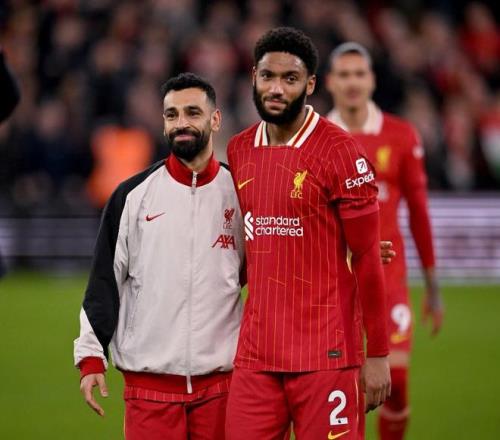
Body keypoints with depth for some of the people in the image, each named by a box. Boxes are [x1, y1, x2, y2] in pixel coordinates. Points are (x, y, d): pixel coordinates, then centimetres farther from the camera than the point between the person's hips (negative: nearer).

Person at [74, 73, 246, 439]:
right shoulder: (133, 196, 3)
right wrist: (91, 356, -2)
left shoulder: (240, 195, 5)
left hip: (221, 382, 1)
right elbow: (104, 281, 5)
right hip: (149, 383, -1)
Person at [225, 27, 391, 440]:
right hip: (256, 355, 5)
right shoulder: (239, 151, 10)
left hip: (326, 355, -5)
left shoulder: (340, 152, -7)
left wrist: (377, 354, -8)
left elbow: (367, 258, -7)